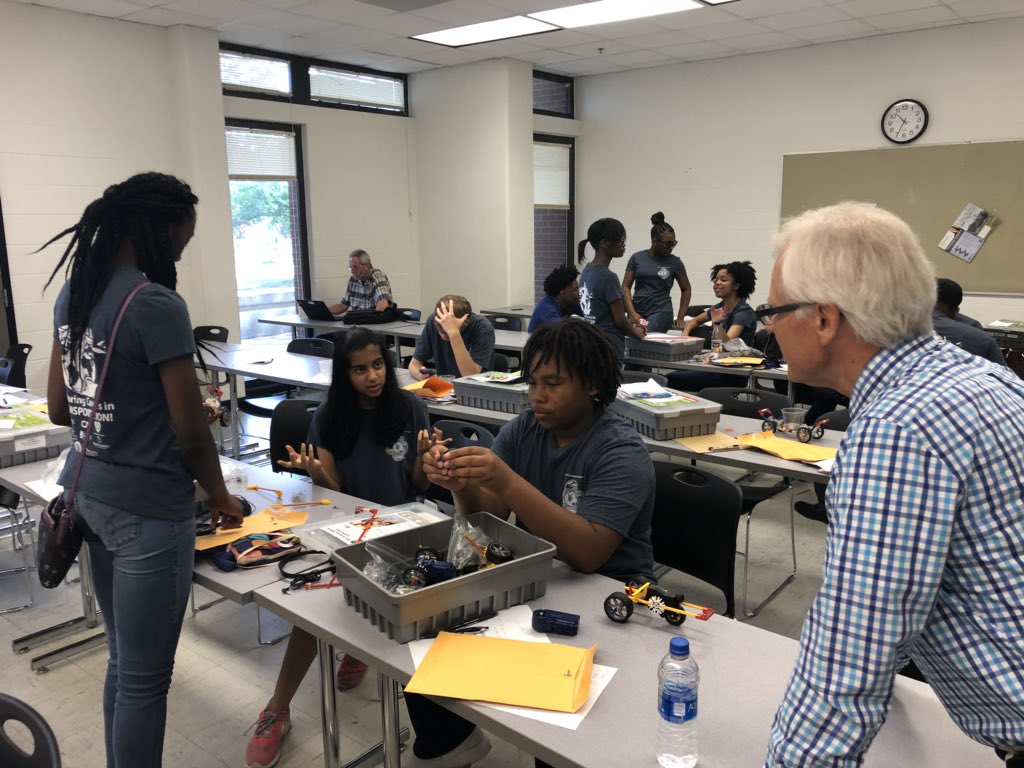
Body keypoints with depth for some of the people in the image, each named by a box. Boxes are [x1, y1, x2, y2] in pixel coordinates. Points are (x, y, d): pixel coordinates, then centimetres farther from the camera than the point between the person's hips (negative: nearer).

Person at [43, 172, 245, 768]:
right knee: (145, 676, 6)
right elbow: (192, 432, -16)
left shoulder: (73, 293, 6)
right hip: (146, 507, -9)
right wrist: (220, 496, 0)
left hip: (86, 490, 9)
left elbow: (59, 408, 13)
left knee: (124, 662, 22)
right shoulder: (158, 306, -20)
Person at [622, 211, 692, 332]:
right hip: (637, 312, 2)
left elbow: (686, 289, 15)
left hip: (660, 313, -2)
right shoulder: (637, 258, 6)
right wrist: (632, 313, -7)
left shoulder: (674, 262, 5)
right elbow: (626, 286, 5)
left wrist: (680, 317, 10)